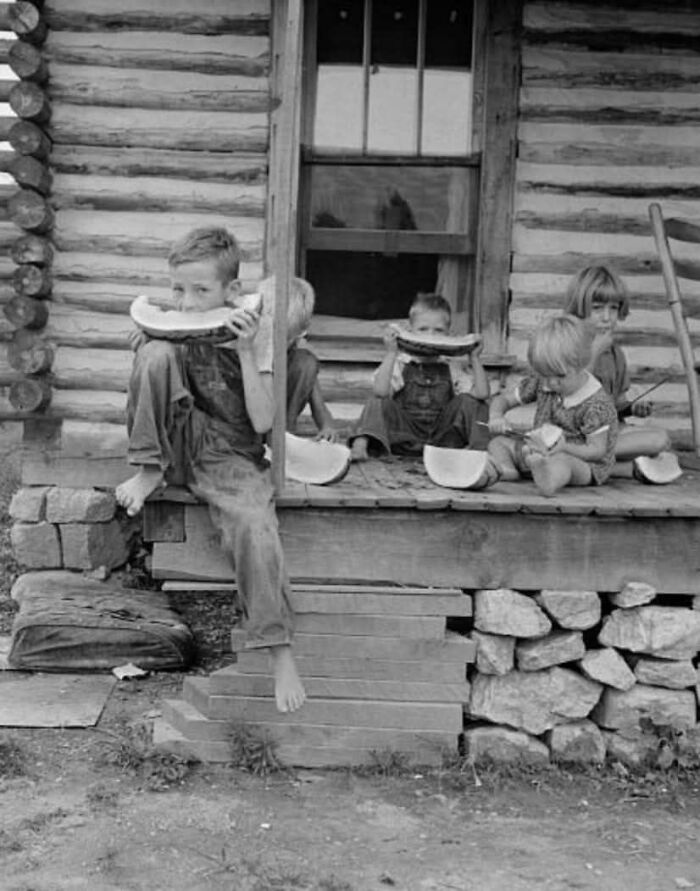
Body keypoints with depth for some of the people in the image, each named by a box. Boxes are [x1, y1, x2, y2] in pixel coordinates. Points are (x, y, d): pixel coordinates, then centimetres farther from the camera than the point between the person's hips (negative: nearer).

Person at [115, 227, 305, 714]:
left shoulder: (254, 339, -5)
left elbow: (262, 423, -15)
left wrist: (246, 353, -20)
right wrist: (140, 343, -8)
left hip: (231, 457, -2)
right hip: (179, 443, 2)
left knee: (255, 525, -33)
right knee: (157, 353, -22)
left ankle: (281, 652, -20)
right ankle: (150, 472, -13)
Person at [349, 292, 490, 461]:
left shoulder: (452, 367, 6)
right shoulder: (399, 363, 0)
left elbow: (482, 393, -6)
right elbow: (380, 391, -20)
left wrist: (474, 358, -6)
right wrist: (391, 354, -20)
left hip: (442, 440, 1)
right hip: (403, 439, -1)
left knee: (468, 401, -13)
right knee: (378, 402, -20)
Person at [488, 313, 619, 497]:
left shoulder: (597, 404, -21)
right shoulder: (541, 383, -2)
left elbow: (598, 450, -19)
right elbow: (502, 399, 8)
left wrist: (565, 448, -36)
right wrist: (496, 417, -16)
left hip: (585, 463, -8)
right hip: (544, 451, 8)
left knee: (560, 462, -41)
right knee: (498, 443, -3)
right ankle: (506, 471, -34)